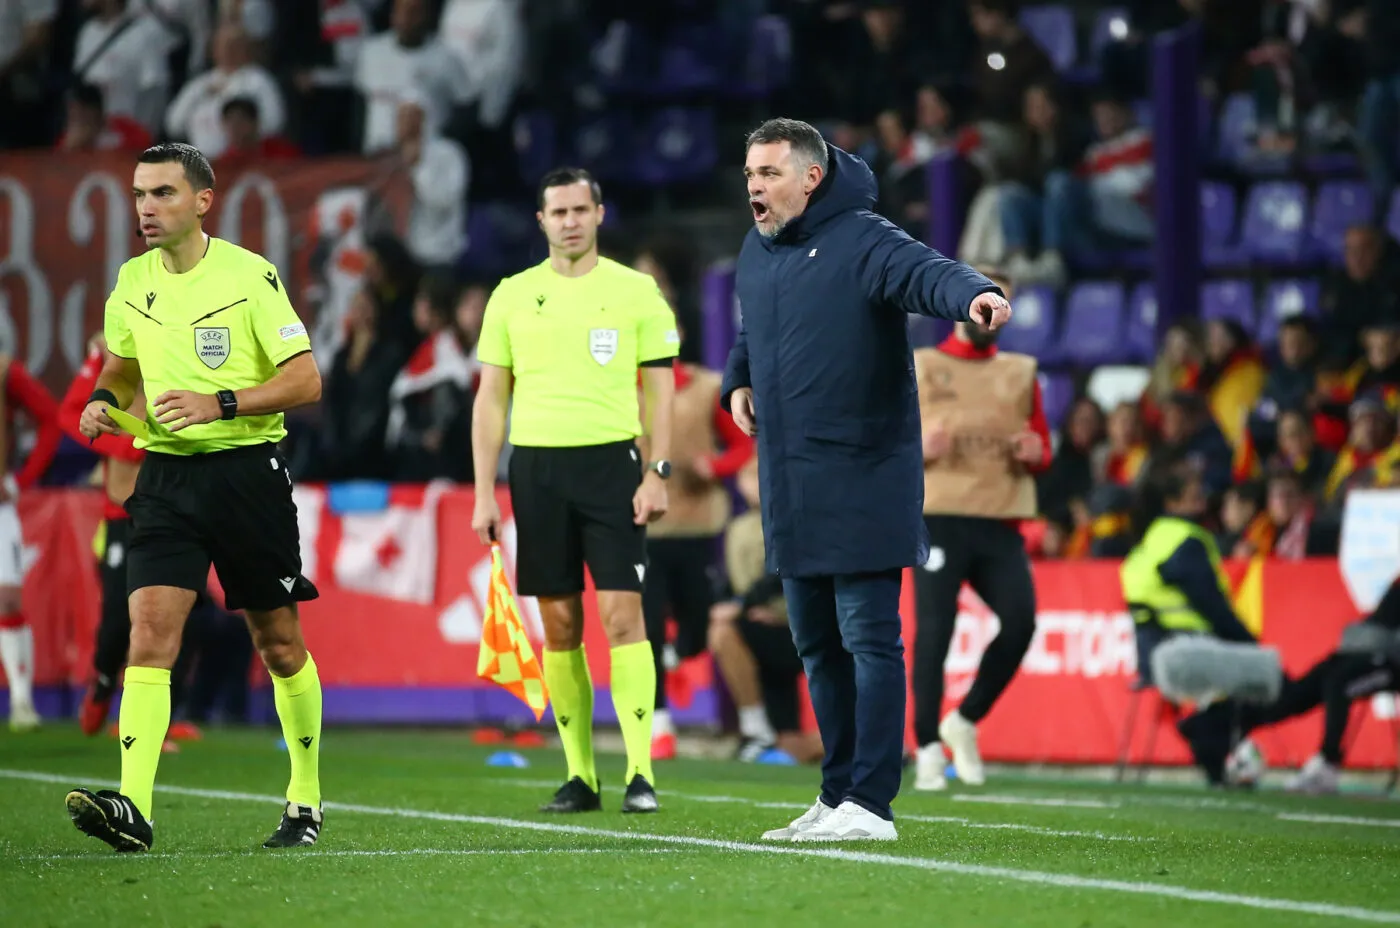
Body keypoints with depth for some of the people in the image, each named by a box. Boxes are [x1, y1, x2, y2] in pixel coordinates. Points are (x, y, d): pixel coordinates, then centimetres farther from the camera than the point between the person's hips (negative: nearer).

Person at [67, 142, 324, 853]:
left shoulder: (249, 276, -8)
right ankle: (134, 808, -24)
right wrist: (104, 401, 3)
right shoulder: (132, 282, 7)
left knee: (279, 643, 6)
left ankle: (306, 799, 23)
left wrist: (219, 403, -22)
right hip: (166, 474, 3)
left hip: (247, 469, -3)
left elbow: (305, 380, -11)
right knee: (149, 630, -14)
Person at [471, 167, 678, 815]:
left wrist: (657, 474, -7)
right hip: (536, 466, 2)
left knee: (622, 614, -11)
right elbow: (491, 397, 10)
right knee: (559, 624, 3)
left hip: (611, 461, -2)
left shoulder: (636, 292, 3)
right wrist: (484, 493, 4)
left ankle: (641, 774, -12)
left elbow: (659, 389, 4)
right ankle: (579, 776, 9)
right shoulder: (512, 296, 9)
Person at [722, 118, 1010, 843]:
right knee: (816, 645, 14)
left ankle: (869, 803, -7)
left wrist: (972, 295, -51)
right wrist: (738, 382, 19)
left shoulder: (862, 241, -10)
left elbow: (924, 272, -31)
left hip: (862, 484, -8)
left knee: (869, 640, -7)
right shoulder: (756, 254, 15)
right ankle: (837, 795, 23)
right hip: (791, 489, 8)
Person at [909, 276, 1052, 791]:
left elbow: (1042, 450, 20)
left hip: (1001, 521, 3)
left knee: (1020, 624, -9)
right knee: (934, 632, -9)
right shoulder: (919, 367, 7)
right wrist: (918, 449, -16)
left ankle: (965, 721, 11)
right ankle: (928, 749, -3)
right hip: (939, 516, -3)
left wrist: (1035, 453, -4)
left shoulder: (1021, 372, 16)